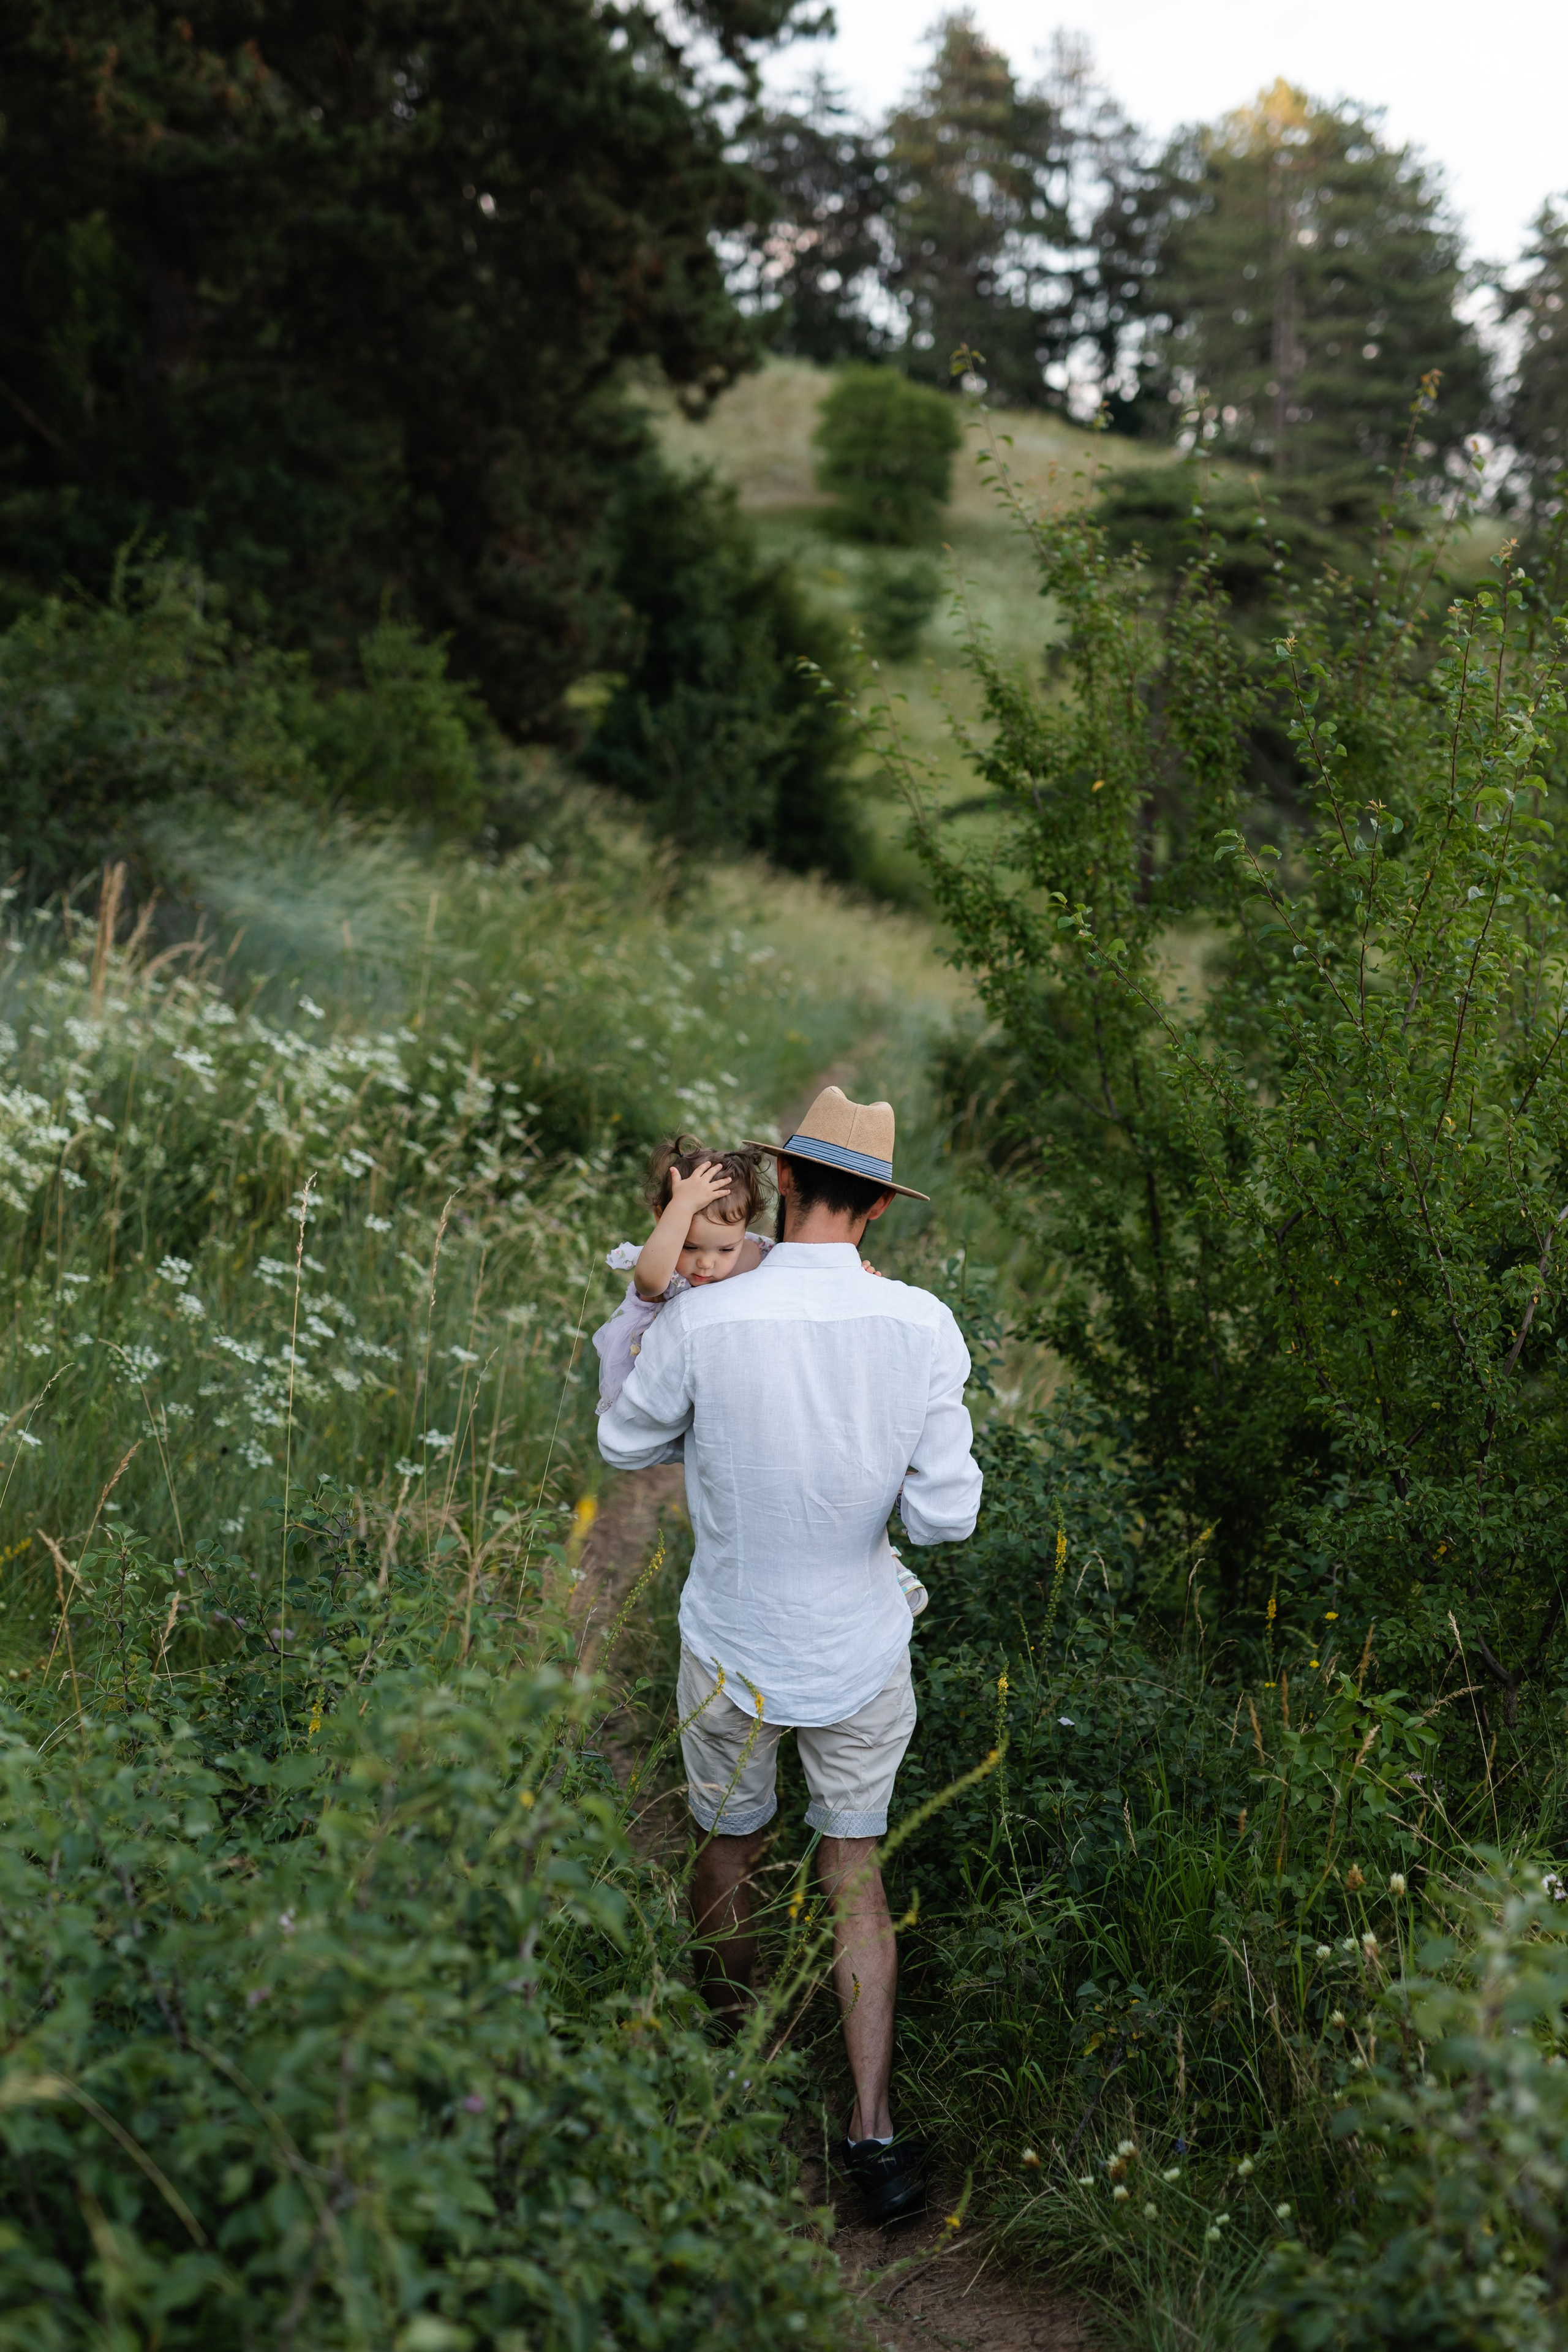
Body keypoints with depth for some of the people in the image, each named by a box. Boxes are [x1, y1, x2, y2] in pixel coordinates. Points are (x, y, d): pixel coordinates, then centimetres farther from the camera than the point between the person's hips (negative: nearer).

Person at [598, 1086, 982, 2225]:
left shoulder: (701, 1321, -18)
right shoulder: (923, 1326, -14)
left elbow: (627, 1444, -1)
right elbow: (946, 1514, -12)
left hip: (732, 1650, -1)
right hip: (862, 1651, 1)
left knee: (731, 1852, 22)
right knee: (857, 1875, 17)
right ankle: (875, 2127, 15)